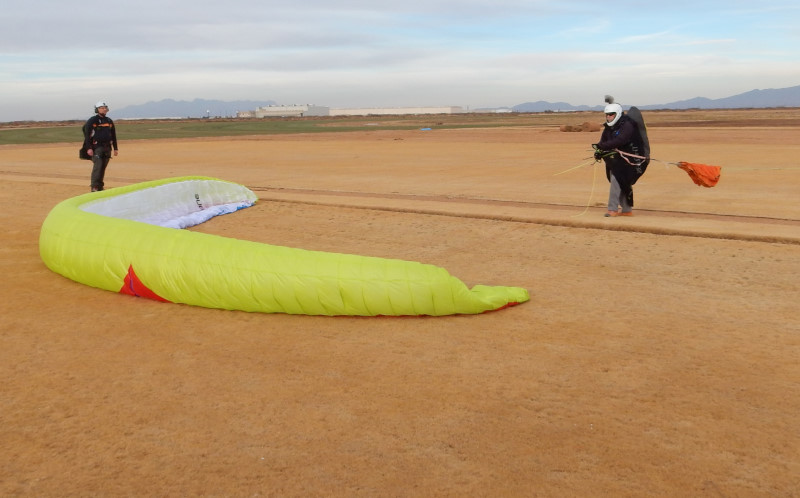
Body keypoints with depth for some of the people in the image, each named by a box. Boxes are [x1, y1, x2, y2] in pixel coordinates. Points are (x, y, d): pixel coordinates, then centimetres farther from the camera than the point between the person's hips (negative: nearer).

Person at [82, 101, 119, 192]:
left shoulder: (109, 121, 16)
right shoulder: (92, 121, -2)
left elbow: (113, 135, 22)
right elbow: (87, 135, -6)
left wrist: (115, 148, 19)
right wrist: (89, 148, -15)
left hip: (107, 147, 5)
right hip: (96, 147, -5)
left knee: (103, 168, 6)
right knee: (97, 166, -14)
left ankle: (100, 187, 12)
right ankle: (94, 187, -13)